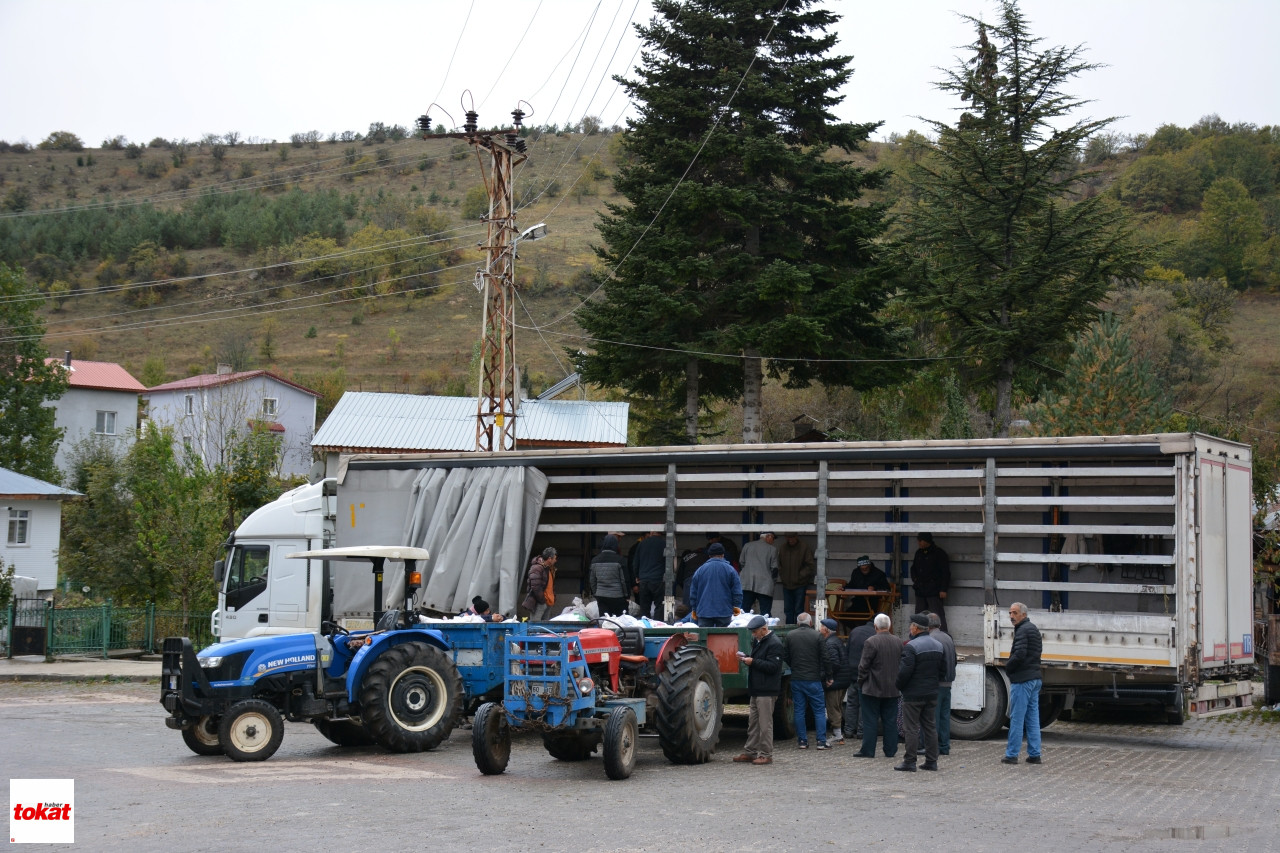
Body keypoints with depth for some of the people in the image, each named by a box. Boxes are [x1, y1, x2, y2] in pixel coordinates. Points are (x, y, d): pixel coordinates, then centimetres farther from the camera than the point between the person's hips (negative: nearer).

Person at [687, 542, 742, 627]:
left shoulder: (700, 570, 5)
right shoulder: (730, 570, 0)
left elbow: (693, 592, 10)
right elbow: (737, 591, 0)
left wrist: (694, 609, 19)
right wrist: (736, 606, 12)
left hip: (704, 612, 1)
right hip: (724, 611, -1)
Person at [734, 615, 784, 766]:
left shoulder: (774, 644, -14)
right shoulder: (758, 641, 17)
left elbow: (772, 666, -21)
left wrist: (753, 662, -19)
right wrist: (746, 658, 8)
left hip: (767, 691, -10)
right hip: (756, 689, 10)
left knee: (765, 723, -6)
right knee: (753, 723, 14)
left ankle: (766, 754, 0)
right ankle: (750, 752, 20)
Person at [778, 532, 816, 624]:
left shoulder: (804, 547, -7)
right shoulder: (783, 548, 7)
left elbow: (811, 565, -8)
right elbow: (779, 565, 17)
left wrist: (800, 576, -12)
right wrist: (782, 576, 4)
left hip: (800, 585, -5)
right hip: (787, 585, 5)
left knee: (799, 610, -3)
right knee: (788, 610, 9)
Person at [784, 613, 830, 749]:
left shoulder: (790, 636, 1)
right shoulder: (816, 636, -6)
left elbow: (785, 656, 6)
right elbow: (823, 659, -4)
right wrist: (825, 675, 6)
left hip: (796, 679, 2)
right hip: (814, 679, -2)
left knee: (799, 710, 8)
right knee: (819, 710, 3)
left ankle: (802, 741, 8)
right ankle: (821, 741, -1)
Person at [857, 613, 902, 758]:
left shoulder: (871, 642, -14)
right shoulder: (898, 642, 4)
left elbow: (864, 666, -12)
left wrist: (860, 682, 1)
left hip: (873, 688, -5)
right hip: (892, 689, 5)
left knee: (870, 721, 1)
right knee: (891, 721, 10)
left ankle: (868, 750, 2)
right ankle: (891, 750, 13)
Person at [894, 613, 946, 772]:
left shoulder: (911, 646, -16)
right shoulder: (938, 646, 10)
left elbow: (904, 671, -19)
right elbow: (943, 670, 15)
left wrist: (899, 686, -3)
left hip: (913, 694, -7)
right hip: (932, 693, 7)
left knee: (911, 728, -3)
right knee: (930, 727, 11)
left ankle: (909, 761, -1)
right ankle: (931, 761, 13)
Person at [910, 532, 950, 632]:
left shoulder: (939, 553, -7)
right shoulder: (919, 553, 14)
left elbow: (946, 573, -8)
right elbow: (913, 568, 29)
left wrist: (943, 589, -13)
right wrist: (915, 579, 11)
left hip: (934, 592, -7)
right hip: (920, 591, 7)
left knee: (938, 616, -9)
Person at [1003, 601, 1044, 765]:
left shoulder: (1023, 630, -13)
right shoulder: (1034, 629, 18)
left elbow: (1019, 655, -24)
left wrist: (1007, 667, -6)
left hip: (1022, 679, -10)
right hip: (1035, 678, 10)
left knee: (1016, 718, -5)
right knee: (1033, 718, 10)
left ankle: (1012, 754, -2)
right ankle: (1034, 754, 11)